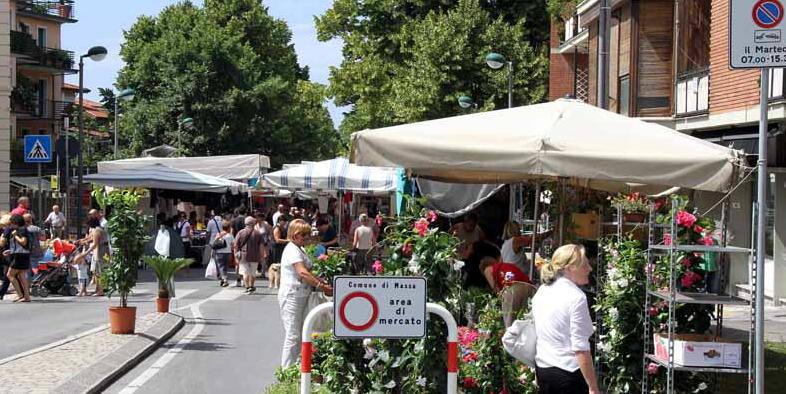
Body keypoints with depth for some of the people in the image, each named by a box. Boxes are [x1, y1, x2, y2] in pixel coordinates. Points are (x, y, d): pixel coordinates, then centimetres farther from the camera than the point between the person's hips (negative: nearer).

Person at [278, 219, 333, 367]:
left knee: (300, 335, 12)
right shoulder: (292, 250, -16)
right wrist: (322, 286, -34)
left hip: (302, 296, 10)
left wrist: (322, 283, 6)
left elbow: (308, 272, 21)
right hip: (291, 297, -10)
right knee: (292, 336, -8)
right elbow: (302, 272, -29)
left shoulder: (300, 249, 16)